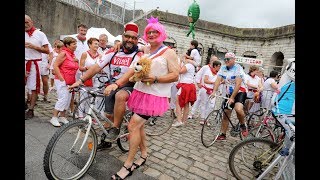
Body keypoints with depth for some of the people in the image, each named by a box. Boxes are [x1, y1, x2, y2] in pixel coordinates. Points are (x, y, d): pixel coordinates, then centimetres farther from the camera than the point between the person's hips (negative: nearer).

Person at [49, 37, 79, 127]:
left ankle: (62, 116, 21)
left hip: (70, 82, 8)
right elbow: (55, 66, -16)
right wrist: (61, 79, -18)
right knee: (63, 99, -10)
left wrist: (76, 61, 3)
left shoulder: (73, 54, 13)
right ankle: (54, 118, 2)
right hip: (62, 81, -8)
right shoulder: (64, 53, -11)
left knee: (68, 99, 9)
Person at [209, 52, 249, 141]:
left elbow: (238, 84, -24)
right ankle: (223, 134, 18)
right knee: (226, 114, 6)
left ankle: (243, 125, -2)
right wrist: (214, 92, -24)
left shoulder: (238, 68, -16)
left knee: (238, 109, -32)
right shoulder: (223, 68, 1)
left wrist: (232, 98, -30)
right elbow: (218, 80, -9)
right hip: (229, 93, 5)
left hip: (240, 92, -5)